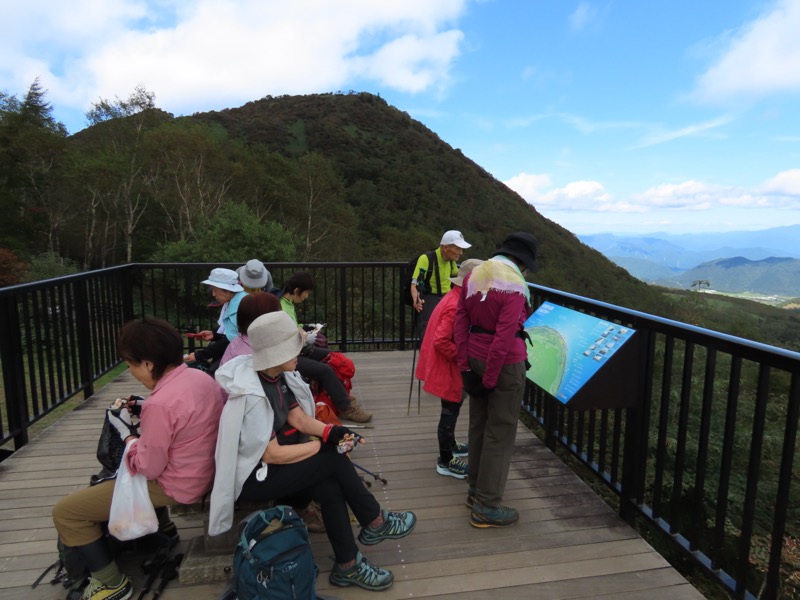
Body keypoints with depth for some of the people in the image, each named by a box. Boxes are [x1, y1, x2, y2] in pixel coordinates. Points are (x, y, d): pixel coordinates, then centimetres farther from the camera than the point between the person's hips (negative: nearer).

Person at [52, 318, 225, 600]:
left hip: (175, 487, -9)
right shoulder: (202, 377, -6)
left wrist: (126, 431, -8)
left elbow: (148, 469, -21)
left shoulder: (160, 403, -30)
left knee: (65, 512, 2)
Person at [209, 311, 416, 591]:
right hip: (252, 477, -7)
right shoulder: (251, 397, -28)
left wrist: (331, 431, -19)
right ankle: (375, 523, 1)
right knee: (334, 459, -19)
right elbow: (272, 455, -25)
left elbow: (298, 417, 0)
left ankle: (348, 565, -1)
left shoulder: (279, 376, -3)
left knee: (331, 489, -15)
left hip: (274, 459, 7)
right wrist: (324, 444, -18)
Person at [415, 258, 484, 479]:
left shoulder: (454, 298, 5)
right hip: (448, 368, -10)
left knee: (452, 408, 24)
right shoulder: (456, 306, -27)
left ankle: (450, 446, 43)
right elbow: (441, 341, -31)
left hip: (446, 365, 10)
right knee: (450, 411, 3)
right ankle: (445, 461, 19)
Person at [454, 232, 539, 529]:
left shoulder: (473, 275, 4)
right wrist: (490, 379, -15)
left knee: (478, 425, 18)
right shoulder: (514, 286, -18)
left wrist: (464, 366, 5)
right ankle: (487, 507, 14)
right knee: (500, 433, 4)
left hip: (475, 357, 7)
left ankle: (476, 489, 34)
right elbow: (504, 337, -22)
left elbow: (460, 322, 3)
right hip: (505, 362, -7)